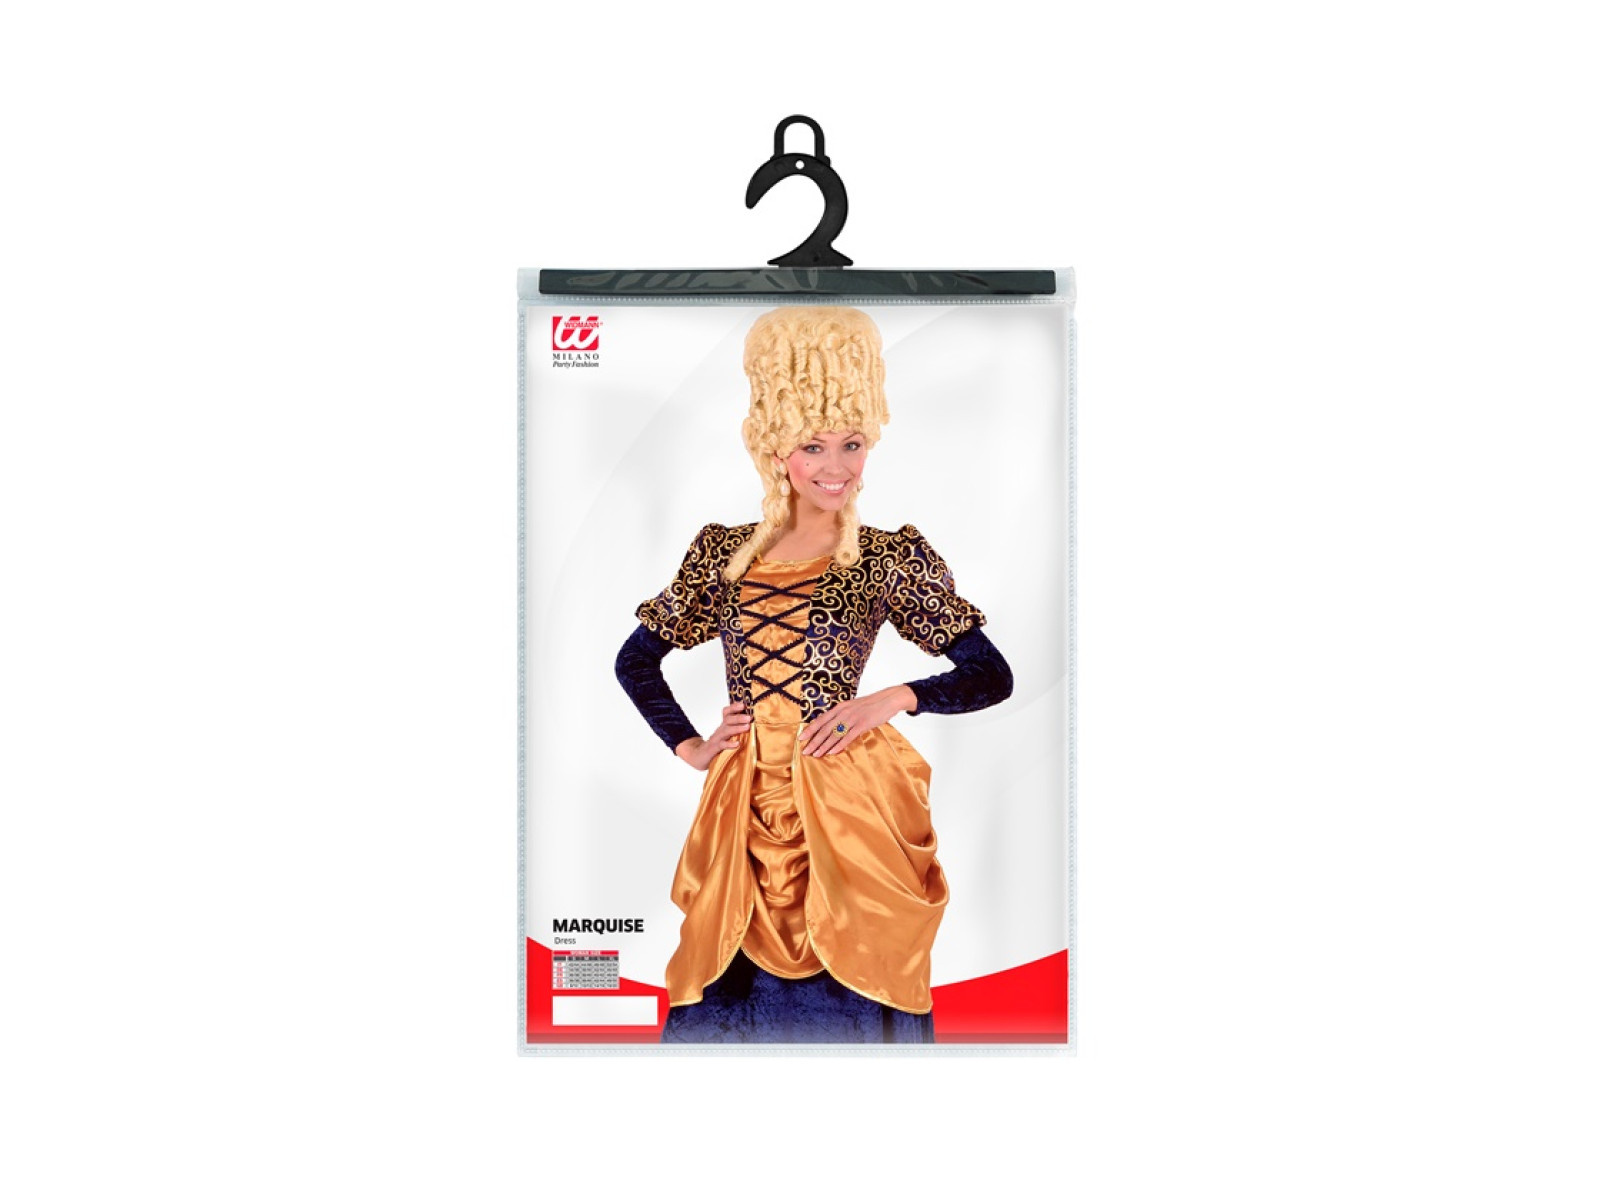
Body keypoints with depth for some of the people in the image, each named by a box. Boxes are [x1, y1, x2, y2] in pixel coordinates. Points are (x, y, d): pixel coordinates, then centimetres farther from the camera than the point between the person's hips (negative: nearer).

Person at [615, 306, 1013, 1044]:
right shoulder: (722, 552, 6)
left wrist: (890, 700, -14)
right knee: (730, 990, 10)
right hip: (746, 805, 3)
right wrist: (689, 748, 5)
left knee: (850, 987, 4)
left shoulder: (892, 559, -2)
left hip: (848, 804, -2)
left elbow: (992, 676, -2)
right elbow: (635, 661, 15)